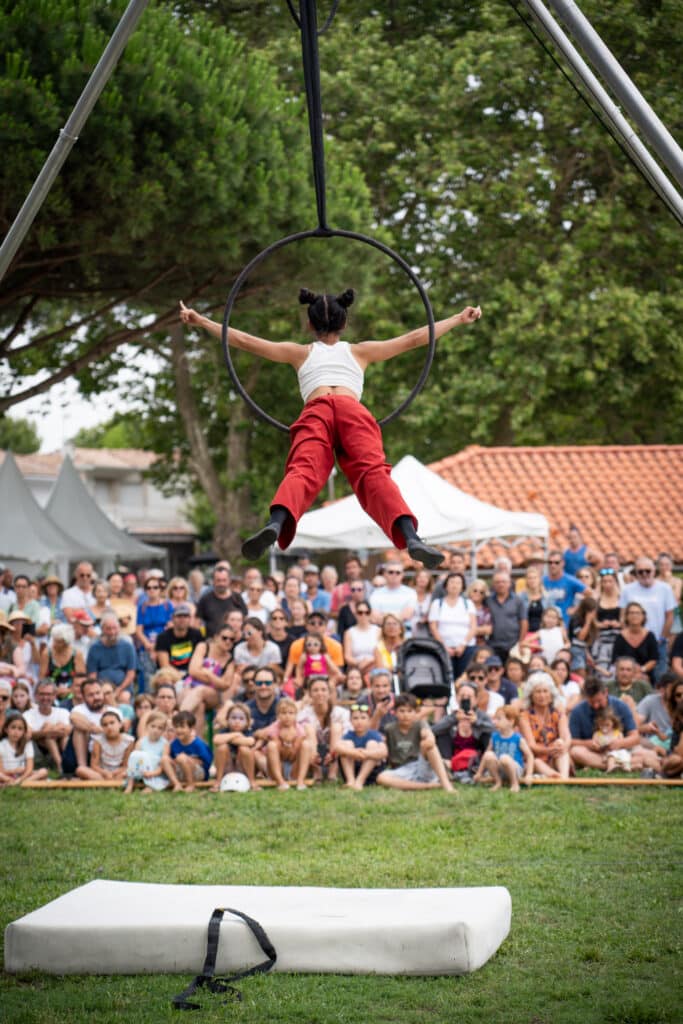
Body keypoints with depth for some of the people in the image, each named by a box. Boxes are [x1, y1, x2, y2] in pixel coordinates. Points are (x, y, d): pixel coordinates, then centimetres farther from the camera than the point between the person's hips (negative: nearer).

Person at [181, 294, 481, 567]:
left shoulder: (300, 353, 34)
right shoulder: (360, 352, 34)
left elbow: (244, 340, 33)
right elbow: (414, 338, 37)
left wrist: (200, 321, 43)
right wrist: (459, 319, 47)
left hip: (315, 411, 0)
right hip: (353, 410, 0)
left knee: (303, 471, -25)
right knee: (374, 472, -21)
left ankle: (276, 525, -56)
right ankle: (411, 538, -47)